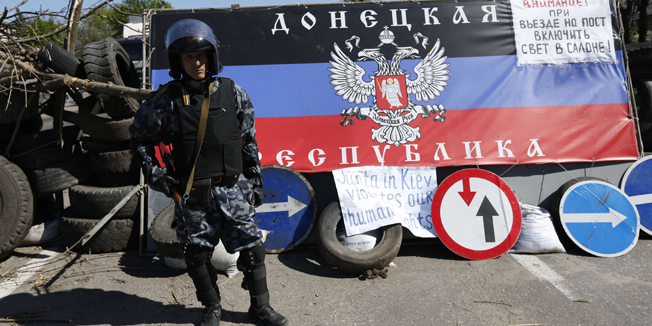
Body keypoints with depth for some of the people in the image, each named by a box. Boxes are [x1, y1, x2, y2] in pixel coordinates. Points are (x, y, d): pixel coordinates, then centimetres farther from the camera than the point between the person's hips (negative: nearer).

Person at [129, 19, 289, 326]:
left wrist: (255, 179, 9)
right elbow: (139, 136, 10)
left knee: (252, 248, 5)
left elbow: (248, 139, 8)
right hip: (191, 194, -1)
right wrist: (155, 174, 1)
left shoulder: (232, 92, 1)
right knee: (197, 254, 9)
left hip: (231, 189, 1)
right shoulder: (165, 100, -4)